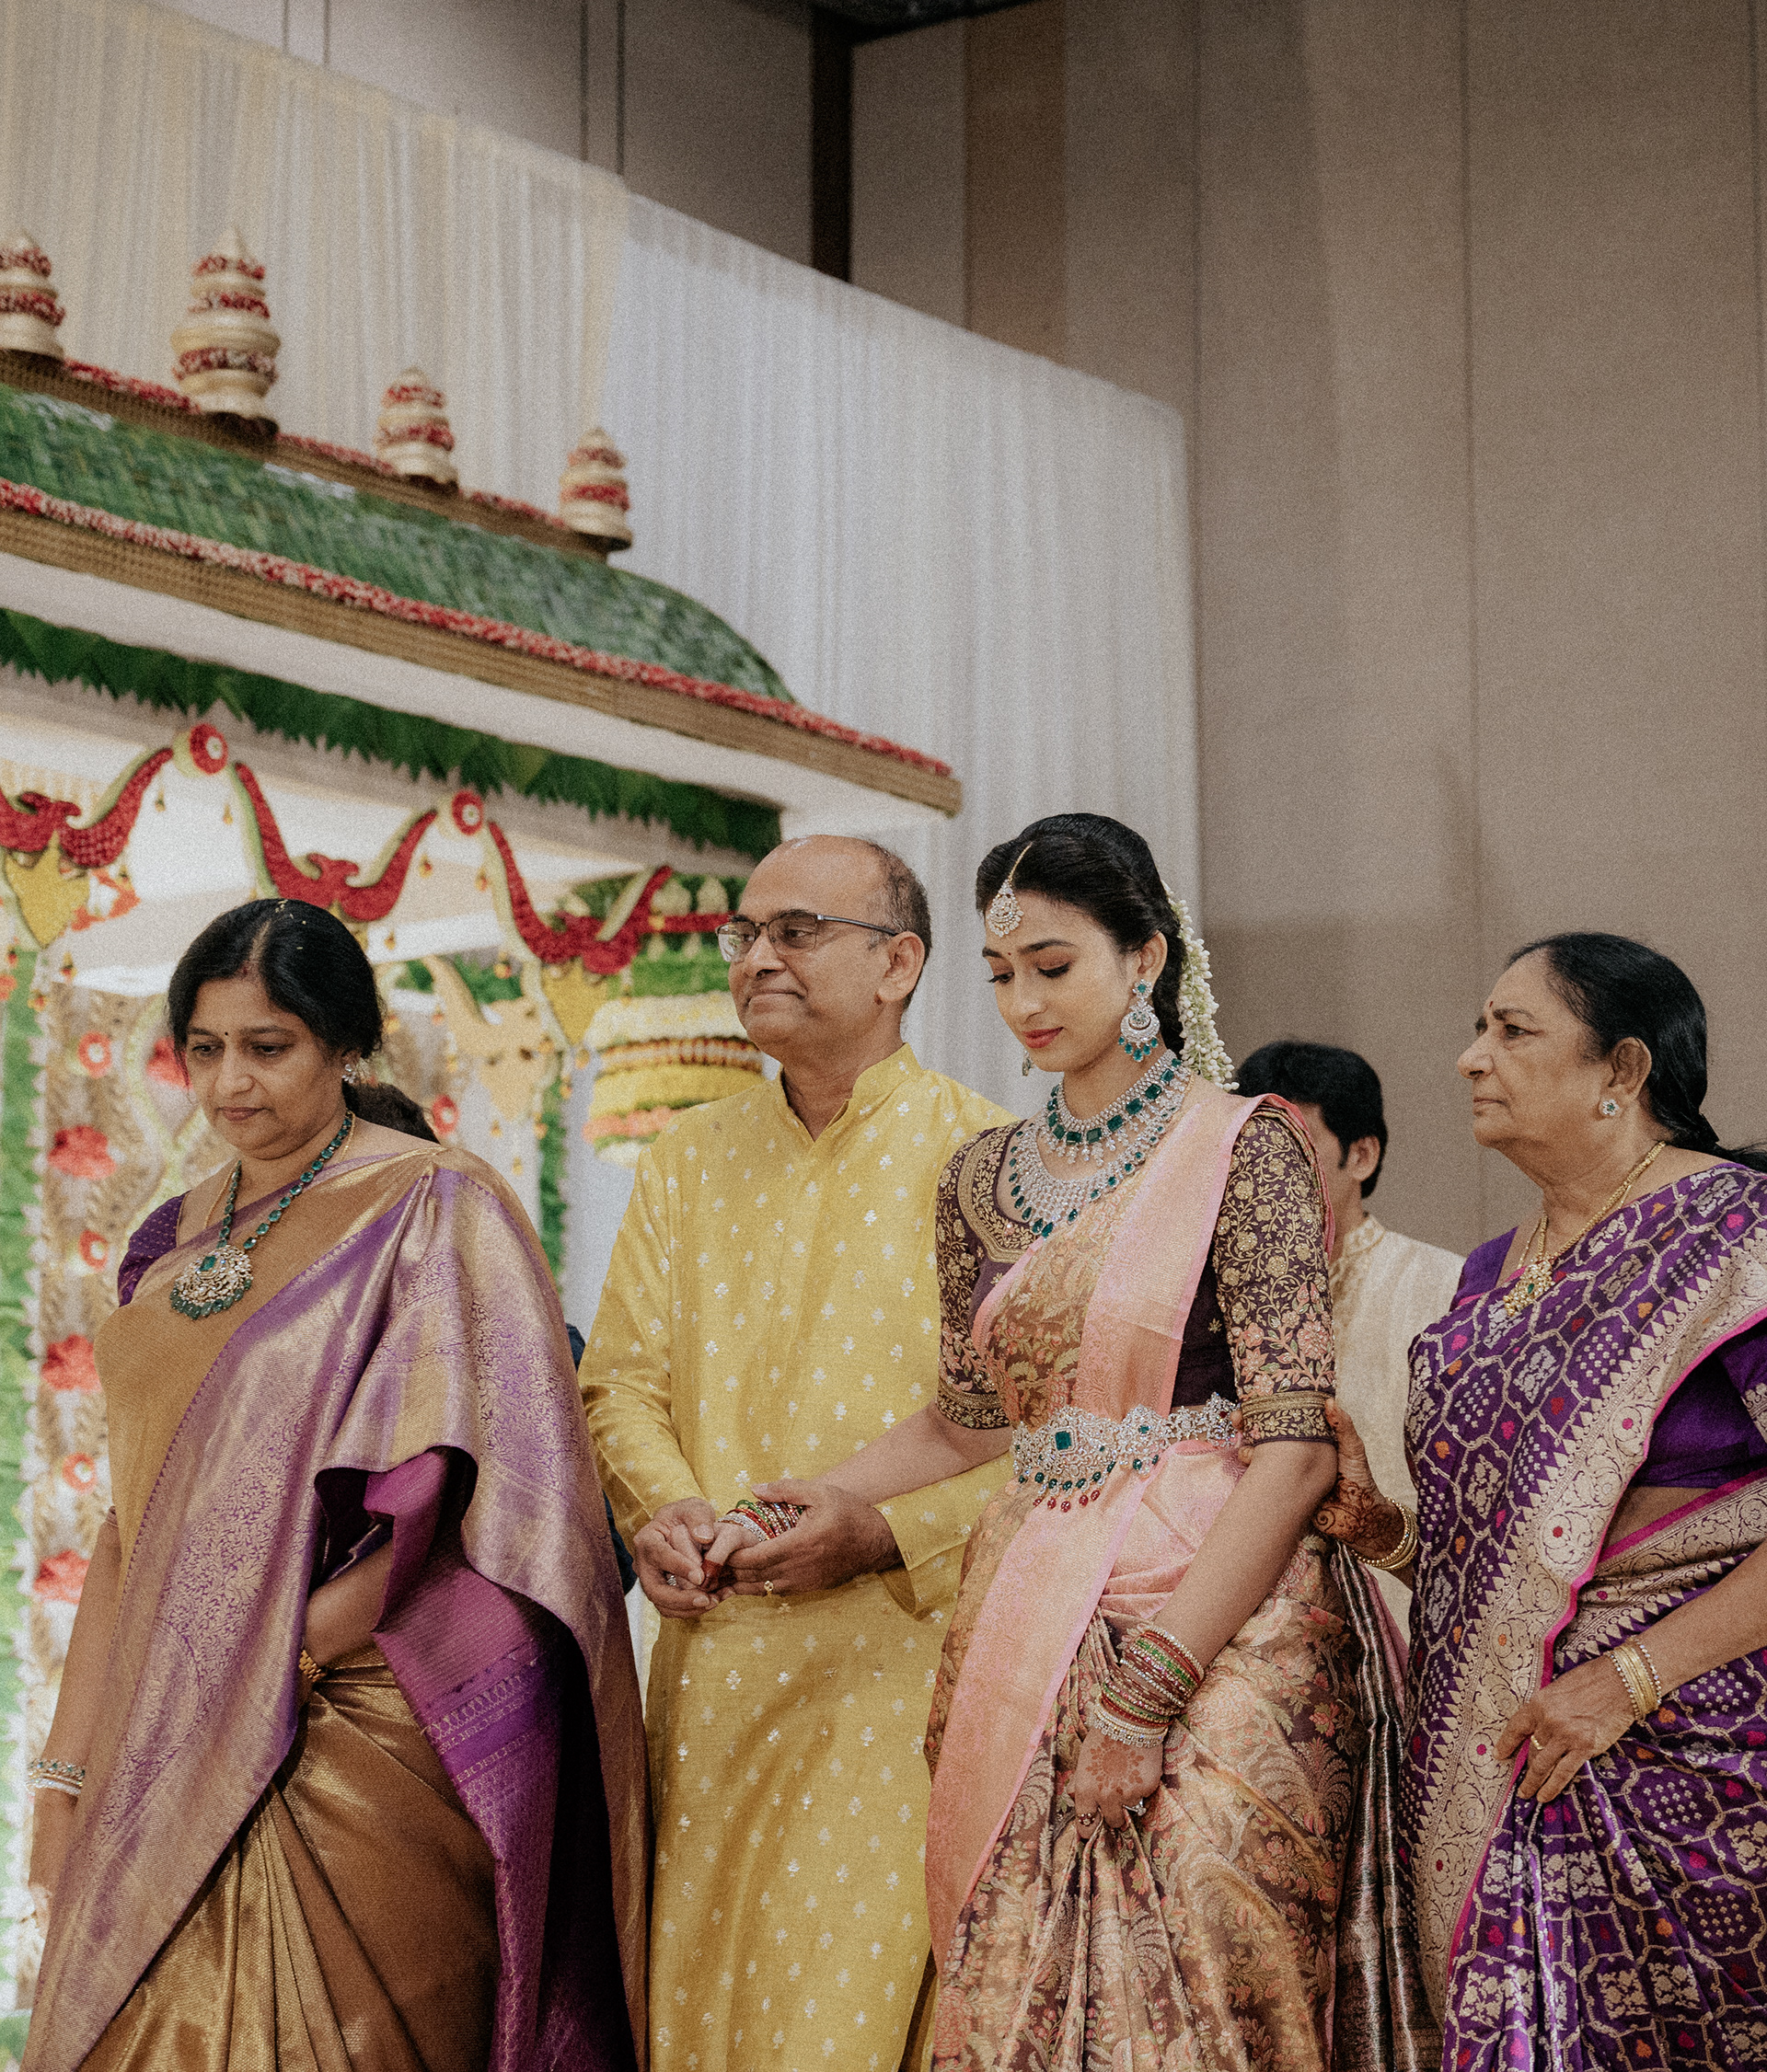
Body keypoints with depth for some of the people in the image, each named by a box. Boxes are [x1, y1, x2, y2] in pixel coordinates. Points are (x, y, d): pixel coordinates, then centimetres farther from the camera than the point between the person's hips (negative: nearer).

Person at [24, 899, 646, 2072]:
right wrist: (67, 1769, 10)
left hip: (366, 1741, -6)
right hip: (167, 1758, 6)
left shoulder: (437, 1209, -5)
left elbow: (442, 1498, -13)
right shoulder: (176, 1244, 14)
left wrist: (278, 1662, -14)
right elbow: (134, 1523, 14)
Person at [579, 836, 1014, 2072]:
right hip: (716, 1662, 5)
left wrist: (886, 1531, -19)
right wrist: (664, 1509, -6)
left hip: (899, 1658, -5)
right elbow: (623, 1373, 14)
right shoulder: (691, 1161, 16)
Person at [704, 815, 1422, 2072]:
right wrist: (814, 1500, 3)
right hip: (1026, 1627, 5)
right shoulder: (987, 1179, 12)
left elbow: (1296, 1446, -12)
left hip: (1211, 1621, -5)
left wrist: (1151, 1691, -17)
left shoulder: (1243, 1150, -6)